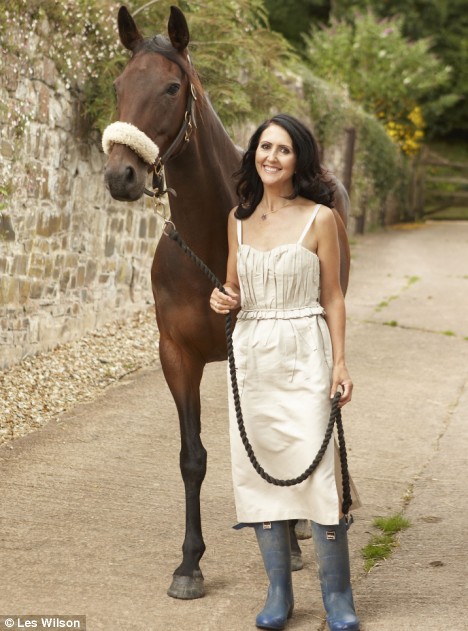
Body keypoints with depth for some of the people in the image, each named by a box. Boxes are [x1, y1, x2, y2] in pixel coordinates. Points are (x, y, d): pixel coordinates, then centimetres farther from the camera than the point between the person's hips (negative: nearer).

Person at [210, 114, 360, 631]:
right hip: (252, 355, 4)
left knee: (316, 468, -8)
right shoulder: (239, 218, 9)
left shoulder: (320, 218, -3)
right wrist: (223, 299, -5)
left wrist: (339, 364, -8)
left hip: (304, 353, -4)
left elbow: (332, 297, -1)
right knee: (258, 468, 5)